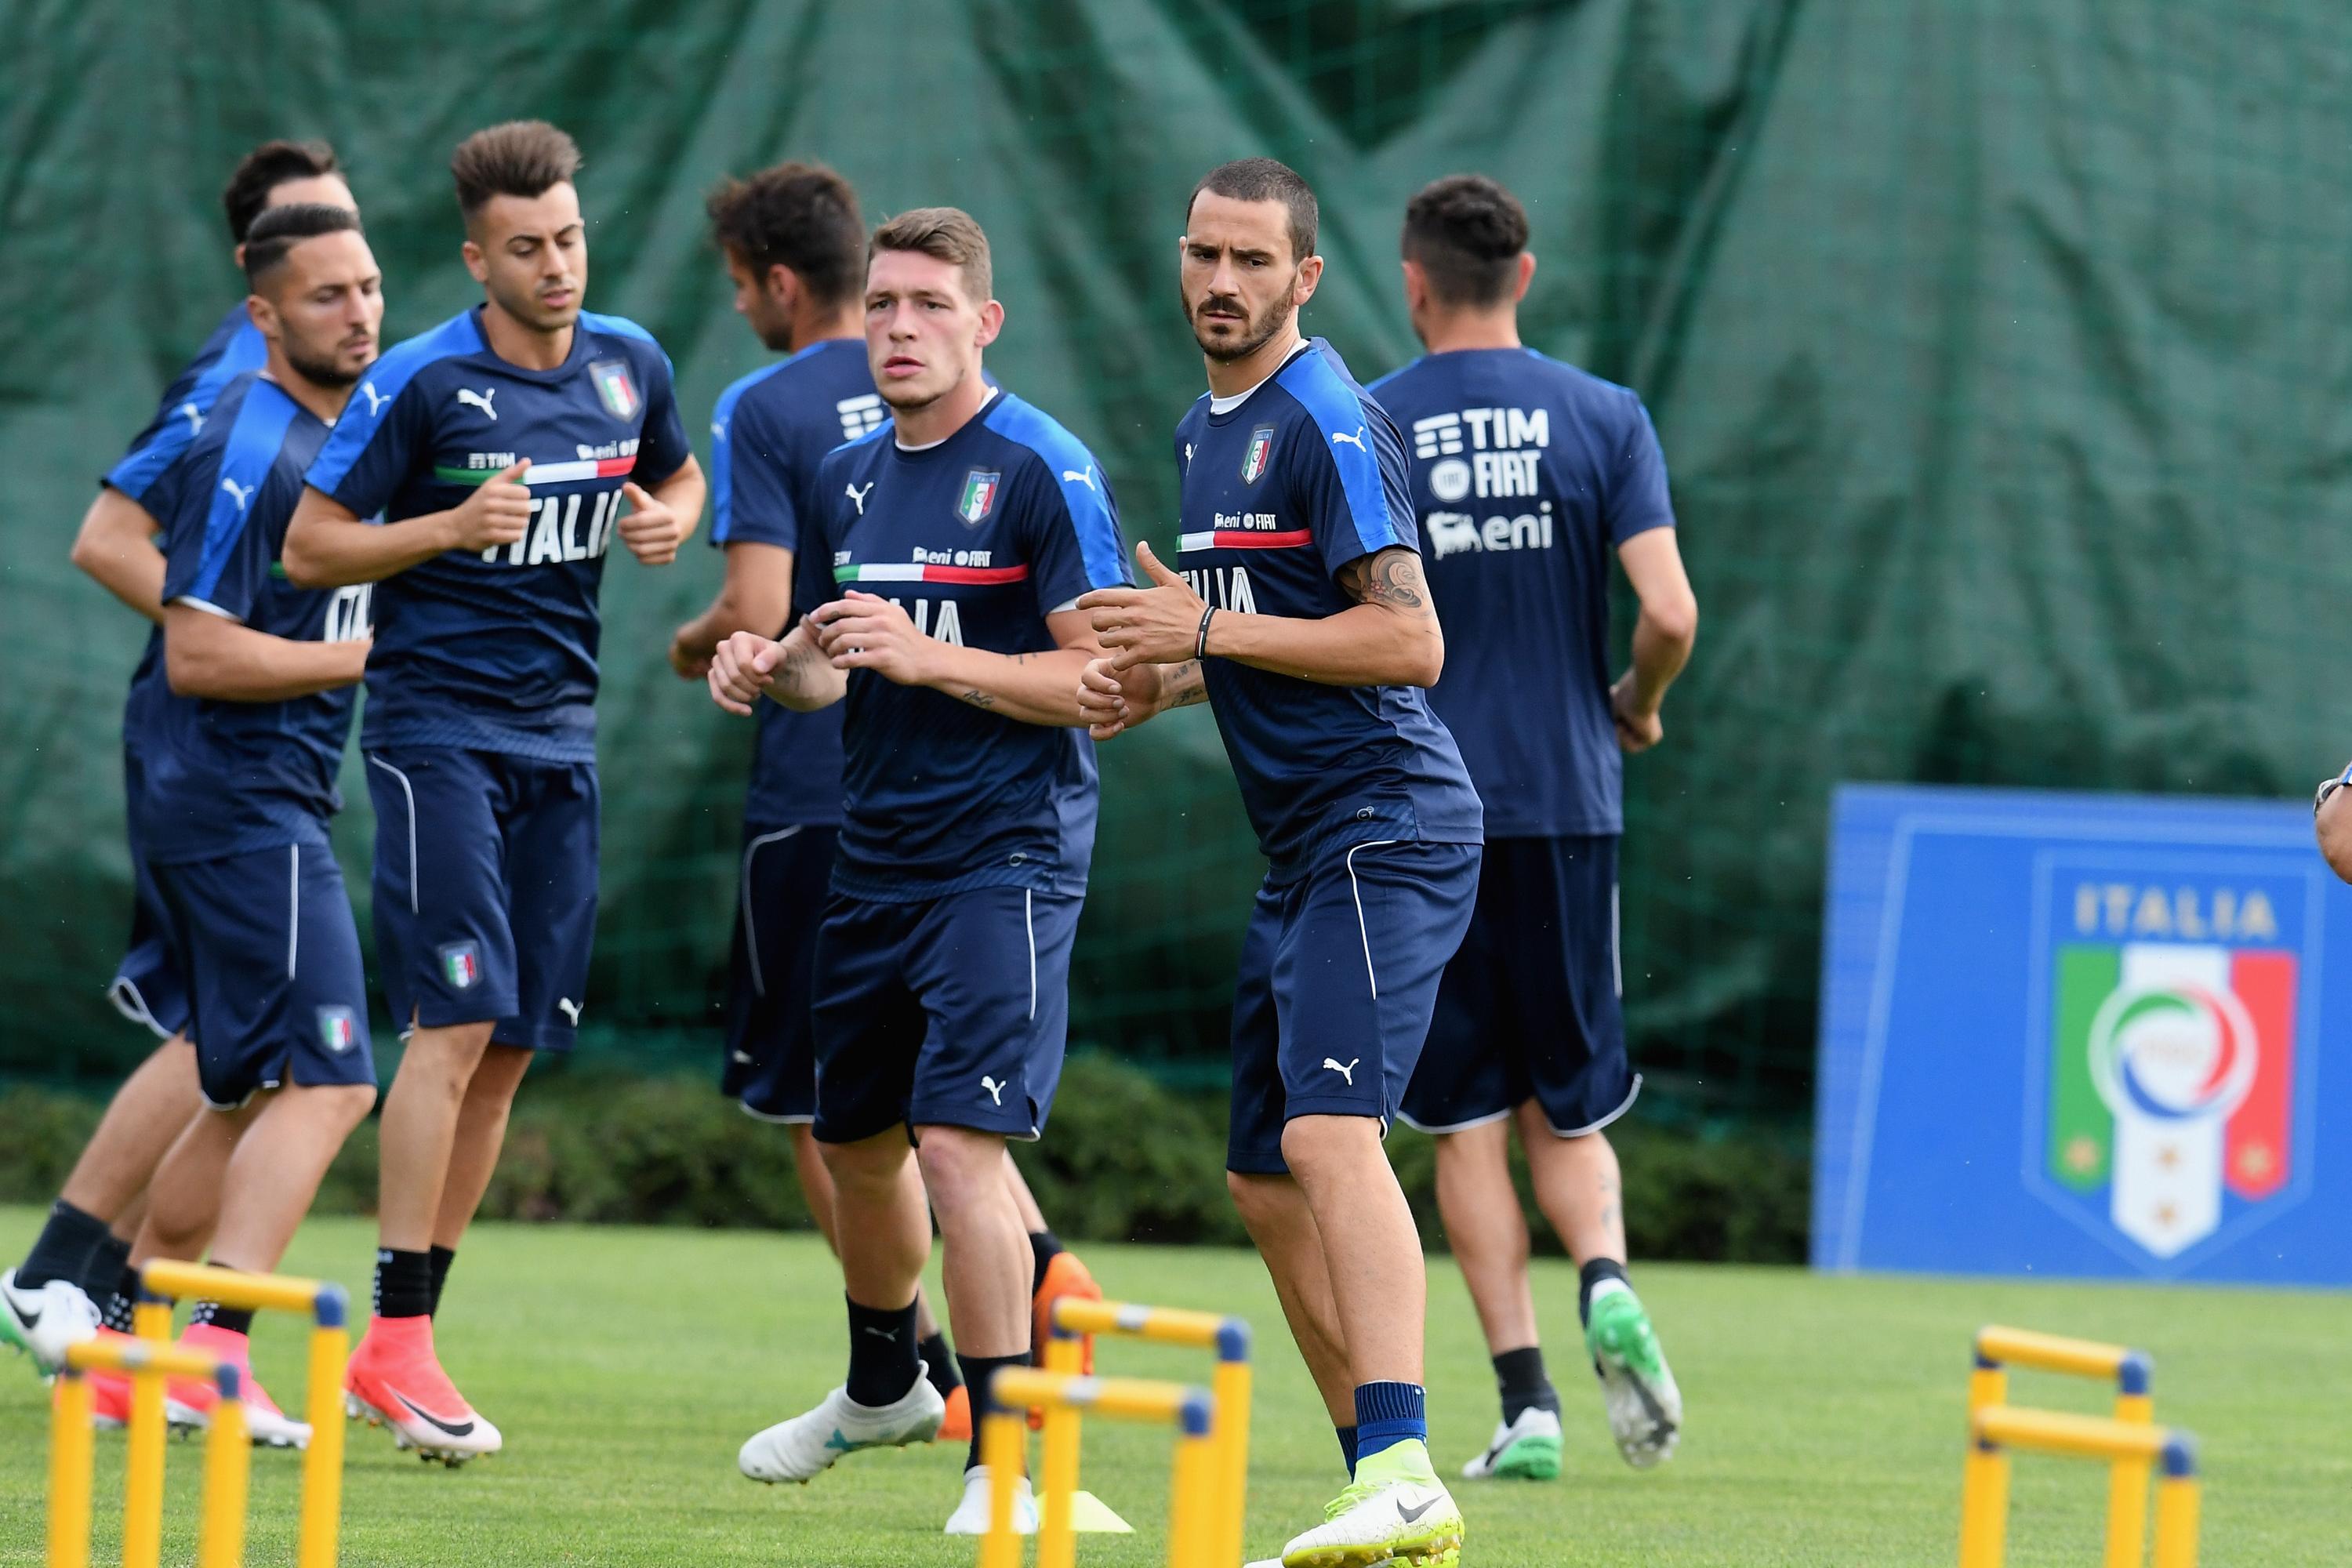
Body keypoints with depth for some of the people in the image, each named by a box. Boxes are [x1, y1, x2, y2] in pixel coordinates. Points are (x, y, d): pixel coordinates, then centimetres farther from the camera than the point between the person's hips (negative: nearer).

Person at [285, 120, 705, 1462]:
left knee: (513, 1047, 4)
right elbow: (311, 546, -5)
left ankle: (400, 1347, 11)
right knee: (456, 1022, -16)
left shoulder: (630, 366, 5)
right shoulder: (423, 384, -10)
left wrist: (668, 521, 2)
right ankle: (398, 1340, -13)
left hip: (560, 736, 6)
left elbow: (680, 475, 24)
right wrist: (452, 529, -19)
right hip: (437, 727, -6)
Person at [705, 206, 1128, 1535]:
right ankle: (886, 1387, 43)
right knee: (857, 1139, 19)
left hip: (1005, 860, -8)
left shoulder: (1045, 471, -11)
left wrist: (931, 657, -24)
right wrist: (771, 667, 1)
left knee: (959, 1143, -17)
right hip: (874, 860, 8)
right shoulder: (849, 479, 12)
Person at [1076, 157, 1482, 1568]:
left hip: (1386, 829, -10)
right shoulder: (1209, 430, 18)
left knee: (1329, 1133, -25)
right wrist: (1161, 681, 11)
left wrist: (1208, 629, -17)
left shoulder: (1327, 422, -11)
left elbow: (1408, 641, -18)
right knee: (1268, 1179, 11)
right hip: (1307, 852, 10)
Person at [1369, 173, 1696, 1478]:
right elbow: (1670, 614, -8)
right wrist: (1635, 709, 12)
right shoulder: (1603, 420, 0)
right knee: (1568, 1109, 13)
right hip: (1566, 801, 1)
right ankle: (1603, 1276, -16)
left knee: (1467, 1124, 4)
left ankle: (1525, 1400, -4)